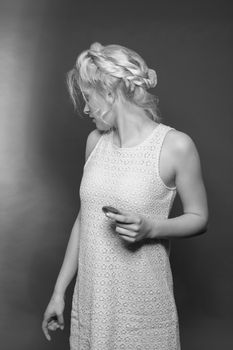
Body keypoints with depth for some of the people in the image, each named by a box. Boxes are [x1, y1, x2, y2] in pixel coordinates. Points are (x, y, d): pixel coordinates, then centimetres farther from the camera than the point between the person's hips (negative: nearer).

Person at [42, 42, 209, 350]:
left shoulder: (176, 146, -12)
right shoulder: (95, 141, 4)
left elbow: (199, 219, -3)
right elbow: (84, 218, 10)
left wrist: (150, 228, -22)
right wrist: (59, 290, 11)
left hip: (142, 305, -4)